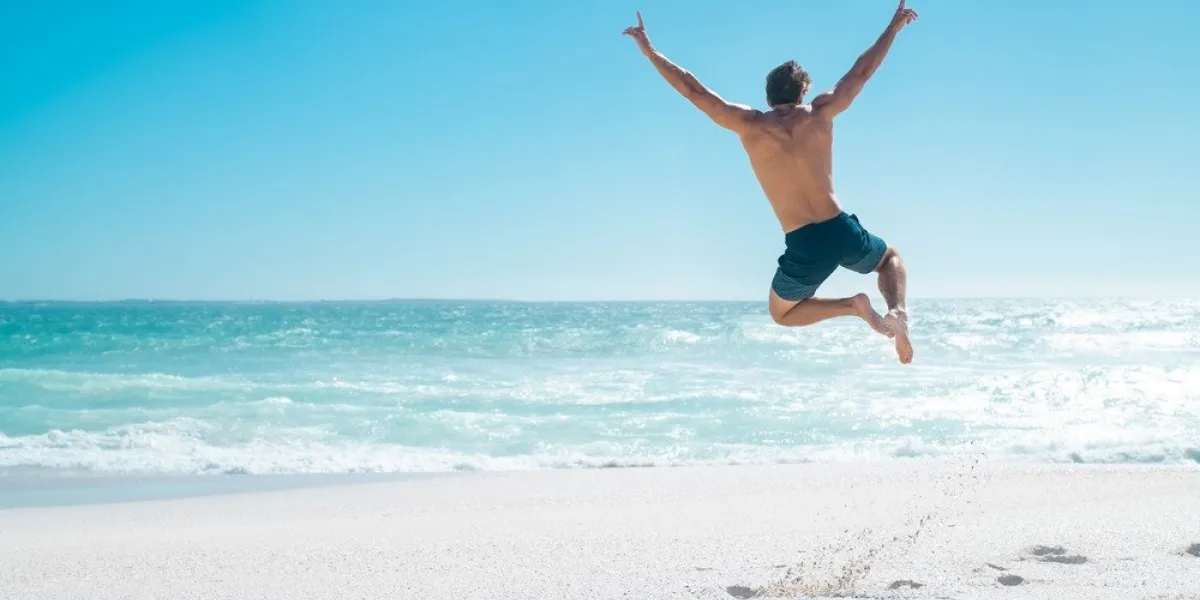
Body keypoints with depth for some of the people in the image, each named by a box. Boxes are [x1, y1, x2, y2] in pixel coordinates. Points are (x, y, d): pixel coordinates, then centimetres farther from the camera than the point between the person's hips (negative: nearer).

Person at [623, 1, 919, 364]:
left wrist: (649, 51, 14)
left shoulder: (749, 125, 0)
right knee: (890, 259, 35)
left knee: (782, 314, 27)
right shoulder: (819, 113, 4)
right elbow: (863, 70, 16)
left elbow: (692, 89, 5)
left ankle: (854, 306, 0)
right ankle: (898, 311, 0)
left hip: (805, 248, -1)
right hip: (843, 233, 2)